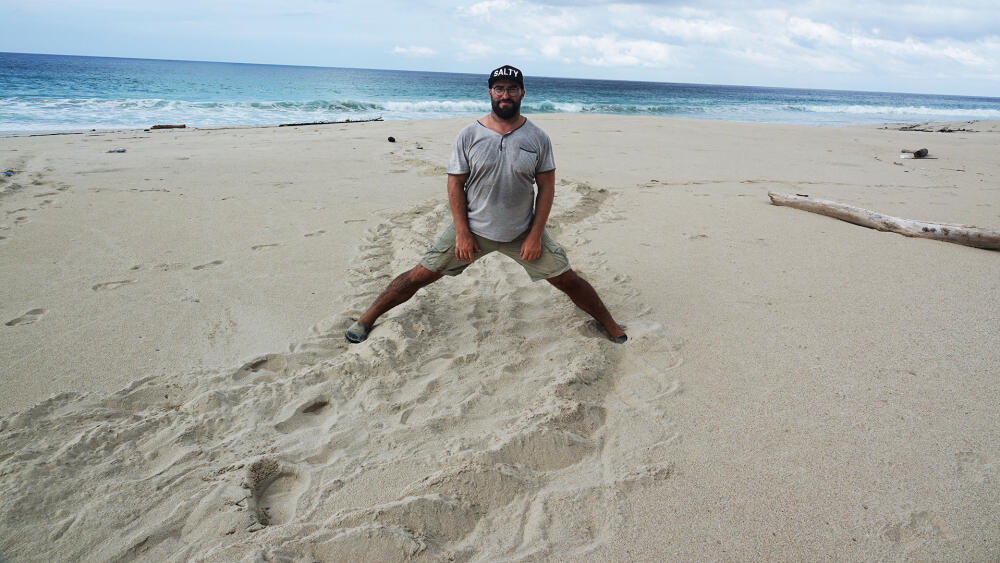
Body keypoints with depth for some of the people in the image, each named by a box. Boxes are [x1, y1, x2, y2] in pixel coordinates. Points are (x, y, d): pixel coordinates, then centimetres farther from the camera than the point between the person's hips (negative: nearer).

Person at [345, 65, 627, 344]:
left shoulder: (537, 138, -5)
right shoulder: (469, 135, -7)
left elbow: (546, 187, -2)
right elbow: (455, 184, -4)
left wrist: (535, 235, -8)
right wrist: (462, 233, -10)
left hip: (523, 231, 1)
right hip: (472, 227, 0)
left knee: (567, 280, 3)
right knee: (420, 276, 0)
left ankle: (609, 324, 27)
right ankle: (367, 319, 18)